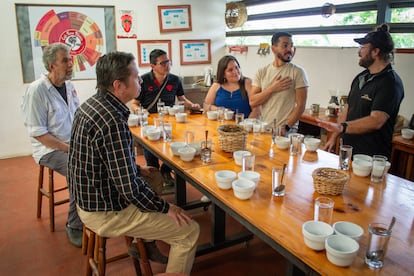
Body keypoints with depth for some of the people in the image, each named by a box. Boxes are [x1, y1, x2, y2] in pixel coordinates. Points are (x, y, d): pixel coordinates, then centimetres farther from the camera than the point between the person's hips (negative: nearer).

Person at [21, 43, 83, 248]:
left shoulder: (68, 86, 8)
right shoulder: (36, 91, -13)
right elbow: (38, 133, -16)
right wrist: (69, 149, -20)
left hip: (74, 145, 7)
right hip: (49, 149, -6)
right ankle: (74, 226, -10)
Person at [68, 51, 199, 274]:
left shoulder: (91, 104, 0)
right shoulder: (112, 121, -29)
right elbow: (130, 188, -28)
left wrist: (139, 170, 14)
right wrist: (166, 208, -14)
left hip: (88, 200, 10)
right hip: (106, 213, -9)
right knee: (190, 231, -5)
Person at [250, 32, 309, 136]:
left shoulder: (298, 72, -4)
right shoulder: (261, 72, 5)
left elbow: (300, 105, -8)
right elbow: (252, 102, -2)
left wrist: (286, 128, -16)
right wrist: (272, 89, -13)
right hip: (264, 128, 3)